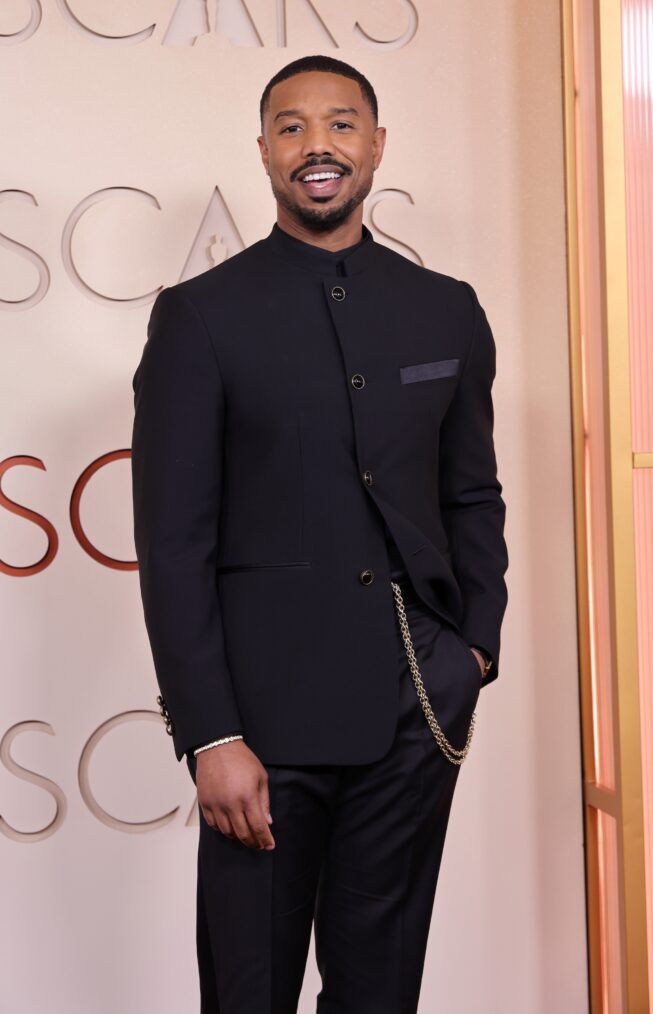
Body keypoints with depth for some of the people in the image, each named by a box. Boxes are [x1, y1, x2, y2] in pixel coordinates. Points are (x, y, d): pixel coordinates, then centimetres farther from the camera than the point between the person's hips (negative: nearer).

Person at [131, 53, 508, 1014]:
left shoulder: (448, 311, 8)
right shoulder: (201, 315, -2)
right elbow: (173, 541, -6)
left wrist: (475, 654, 4)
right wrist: (210, 736, -11)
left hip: (415, 714, 3)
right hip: (270, 709, -3)